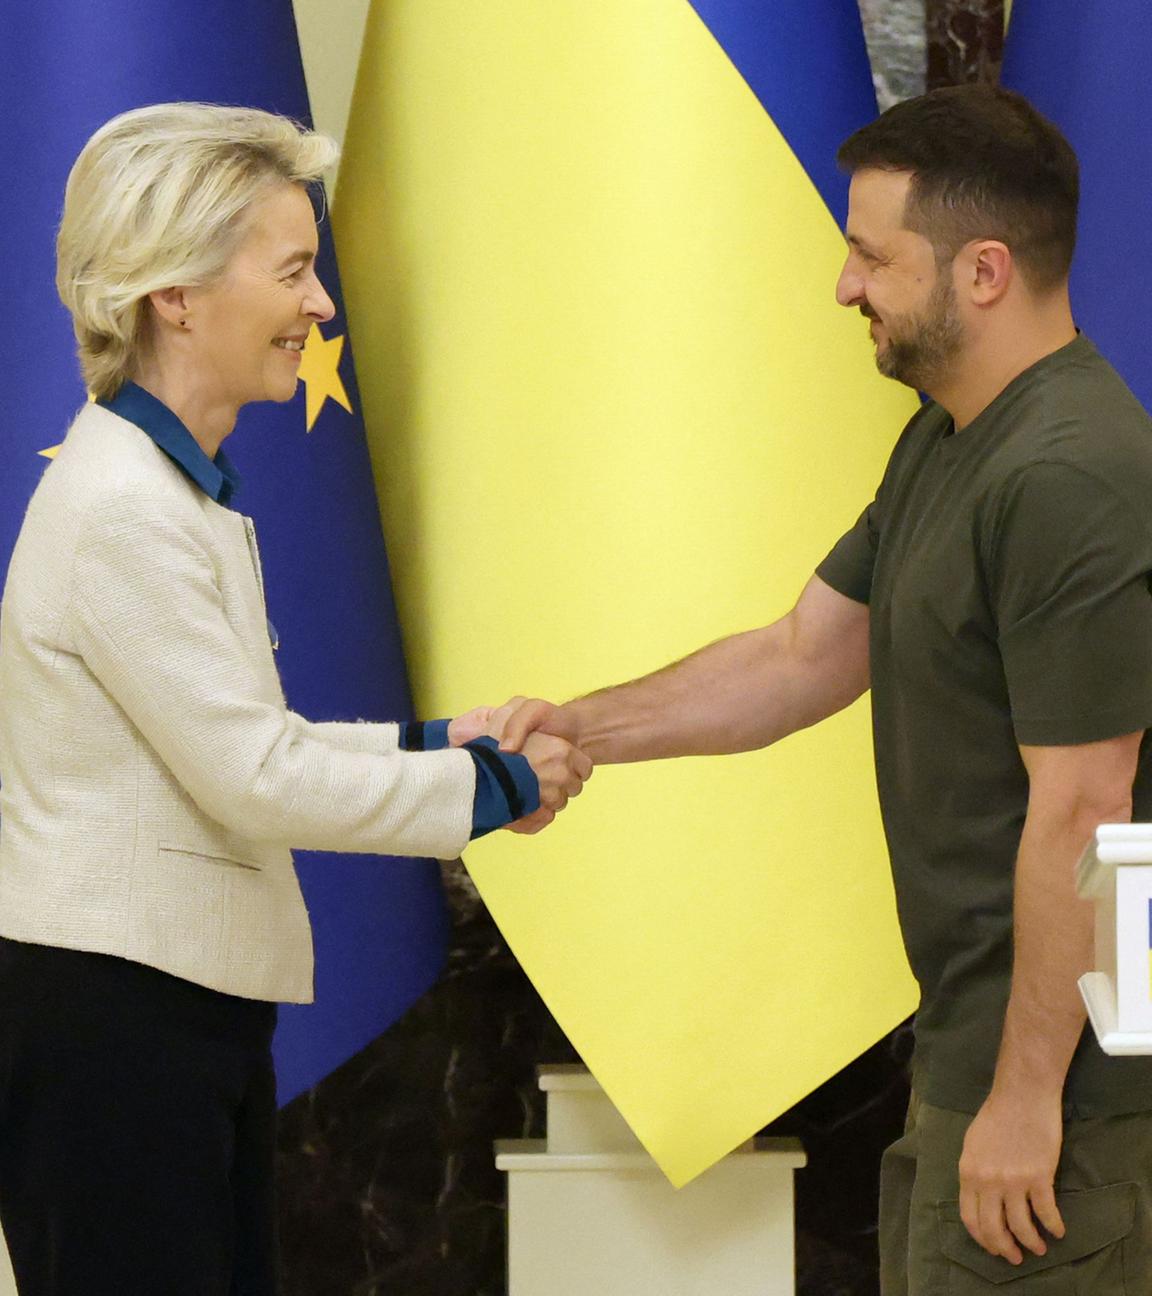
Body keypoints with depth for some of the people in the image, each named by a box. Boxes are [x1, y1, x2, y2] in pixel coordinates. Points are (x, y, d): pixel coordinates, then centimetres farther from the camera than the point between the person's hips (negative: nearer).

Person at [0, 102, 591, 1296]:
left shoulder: (181, 488, 13)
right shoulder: (120, 511, -18)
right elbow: (252, 778, -17)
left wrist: (429, 742, 8)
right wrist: (493, 787, -8)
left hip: (189, 1012, 10)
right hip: (105, 1013, -10)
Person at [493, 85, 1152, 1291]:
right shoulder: (945, 441, 11)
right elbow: (805, 656, 18)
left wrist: (1027, 1095, -22)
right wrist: (578, 728, 8)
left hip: (1052, 1057, -10)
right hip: (964, 1041, 10)